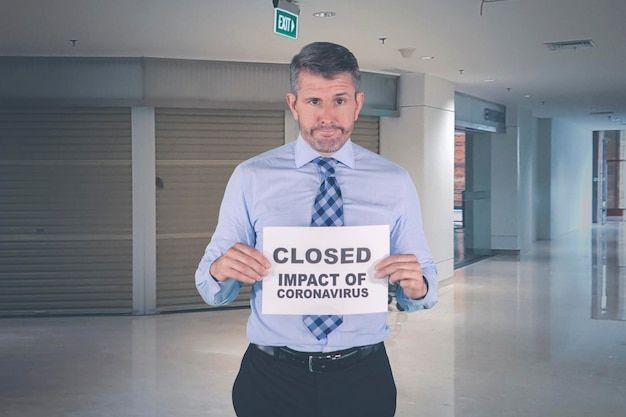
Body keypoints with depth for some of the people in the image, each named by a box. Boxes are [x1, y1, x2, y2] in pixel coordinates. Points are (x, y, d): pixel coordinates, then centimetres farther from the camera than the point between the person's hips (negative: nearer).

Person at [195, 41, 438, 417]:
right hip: (272, 380, -1)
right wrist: (220, 270, -21)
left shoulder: (395, 182, 0)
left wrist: (417, 287, -19)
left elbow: (426, 283, 3)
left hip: (363, 381, 1)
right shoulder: (251, 178, -2)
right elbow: (212, 290, 0)